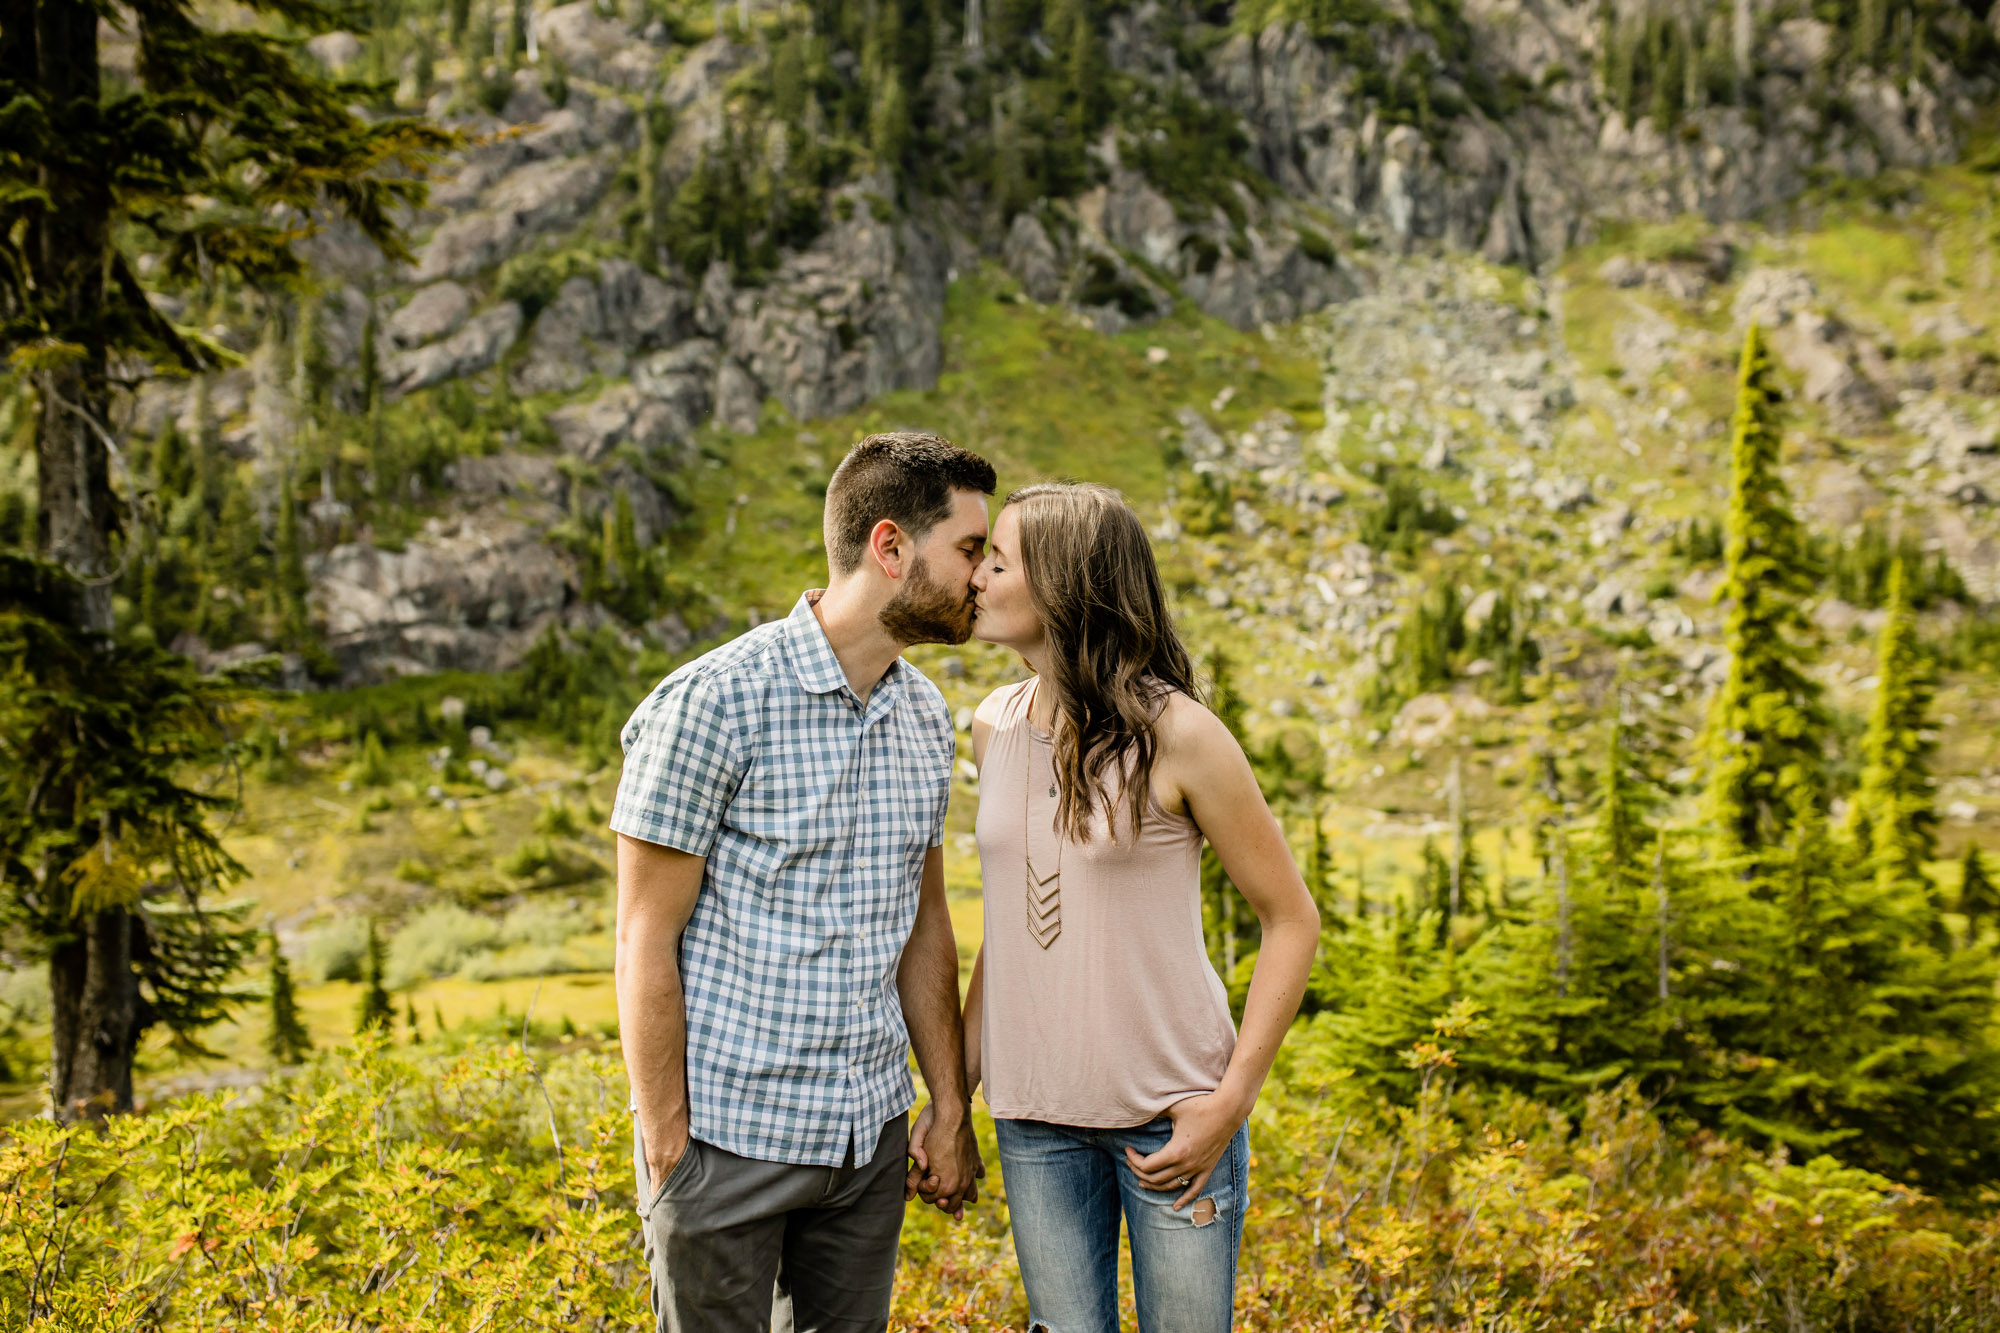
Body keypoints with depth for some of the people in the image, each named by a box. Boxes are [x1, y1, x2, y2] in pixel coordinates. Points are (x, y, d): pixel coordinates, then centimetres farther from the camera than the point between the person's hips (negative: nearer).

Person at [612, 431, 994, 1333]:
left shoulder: (924, 718, 7)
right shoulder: (713, 702, -14)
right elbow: (646, 941, -13)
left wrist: (950, 1106, 13)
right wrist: (667, 1150, -12)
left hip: (871, 1139, 6)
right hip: (727, 1137, -6)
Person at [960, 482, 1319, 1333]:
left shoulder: (1176, 735, -11)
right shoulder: (995, 727, 5)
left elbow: (1292, 920, -6)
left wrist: (1232, 1100, -13)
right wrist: (953, 1089, 11)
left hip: (1172, 1113, -4)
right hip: (1033, 1118, 5)